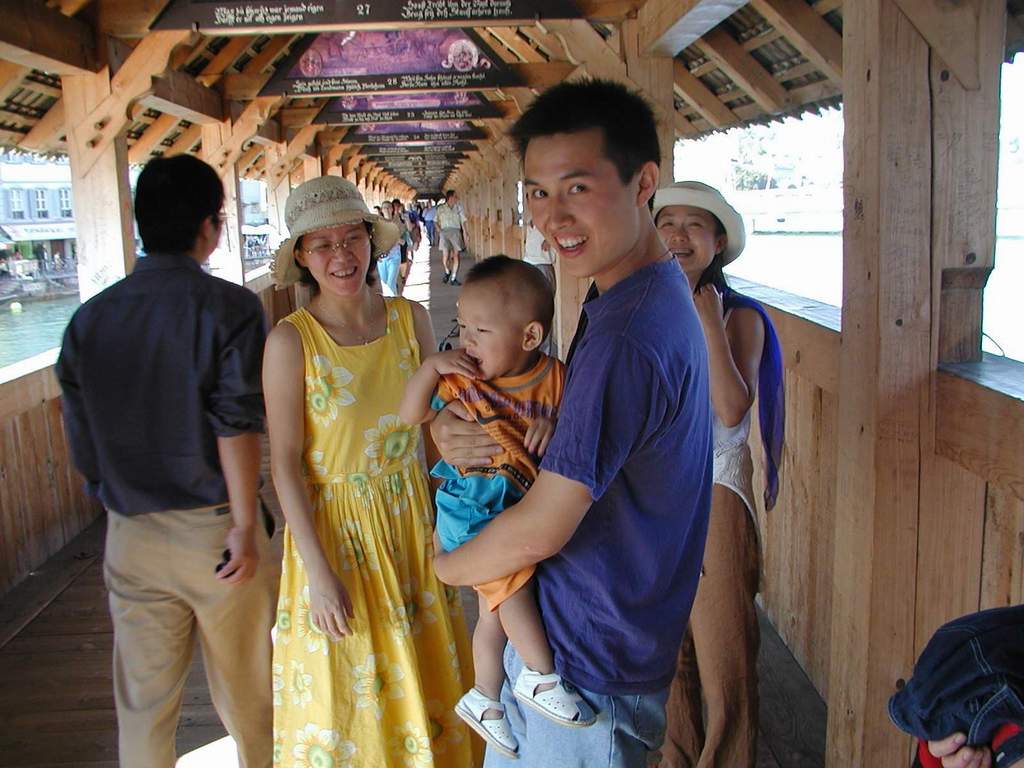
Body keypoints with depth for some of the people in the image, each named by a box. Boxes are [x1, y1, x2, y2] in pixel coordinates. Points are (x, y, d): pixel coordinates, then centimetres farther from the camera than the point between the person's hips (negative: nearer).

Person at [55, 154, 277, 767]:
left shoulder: (90, 318, 1)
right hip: (214, 528, -4)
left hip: (130, 536, 4)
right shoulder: (228, 306, -12)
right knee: (247, 693, 15)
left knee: (143, 700, 16)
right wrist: (245, 526, -11)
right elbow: (237, 424, -17)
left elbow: (83, 441, 6)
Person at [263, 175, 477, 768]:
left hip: (412, 521, 4)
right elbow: (285, 464, -13)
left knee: (425, 678, 19)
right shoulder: (291, 340, -14)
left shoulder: (412, 319, -3)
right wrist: (319, 570, -16)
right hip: (335, 528, -3)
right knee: (344, 694, 12)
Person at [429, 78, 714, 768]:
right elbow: (569, 428, 11)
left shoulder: (626, 337, -29)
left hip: (588, 669, -9)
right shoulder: (659, 294, 4)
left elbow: (539, 531, -25)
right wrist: (452, 431, -8)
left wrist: (439, 566, -6)